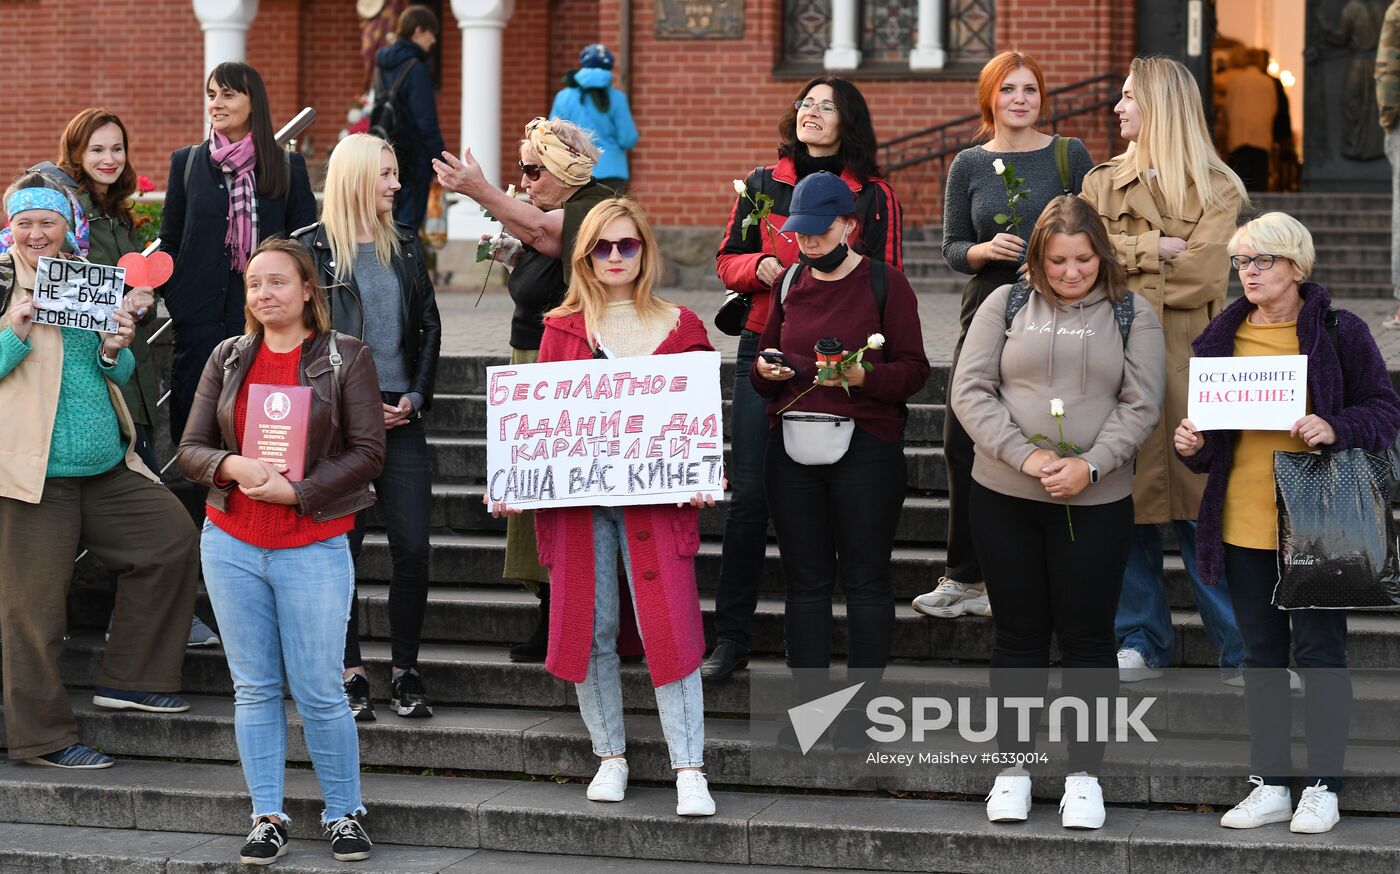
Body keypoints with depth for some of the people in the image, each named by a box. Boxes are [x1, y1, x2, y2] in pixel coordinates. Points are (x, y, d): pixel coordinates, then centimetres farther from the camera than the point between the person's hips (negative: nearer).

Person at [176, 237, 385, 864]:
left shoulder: (346, 358, -1)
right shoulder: (228, 359, 9)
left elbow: (367, 453, -7)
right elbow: (191, 448, 7)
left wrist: (295, 491, -15)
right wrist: (232, 466, -15)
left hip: (313, 548, -3)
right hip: (231, 545, 4)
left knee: (319, 692, -3)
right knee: (254, 688, 6)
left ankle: (344, 814, 12)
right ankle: (267, 818, 14)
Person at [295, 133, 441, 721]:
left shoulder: (404, 245, 12)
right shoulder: (313, 248, -3)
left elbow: (428, 326, 14)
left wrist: (415, 397, 0)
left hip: (400, 415, 4)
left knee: (413, 546, -2)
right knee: (341, 545, 1)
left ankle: (405, 671, 9)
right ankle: (350, 672, 10)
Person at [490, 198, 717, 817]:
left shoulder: (680, 327, 7)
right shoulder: (562, 328, 11)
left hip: (655, 497, -2)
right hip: (576, 498, 2)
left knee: (668, 627, -9)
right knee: (589, 630, 5)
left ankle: (689, 771, -7)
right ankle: (610, 757, 18)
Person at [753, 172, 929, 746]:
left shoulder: (884, 283, -1)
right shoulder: (790, 283, 14)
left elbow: (914, 369, -4)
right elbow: (765, 366, 21)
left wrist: (863, 376, -21)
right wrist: (765, 370, -2)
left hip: (866, 445, -4)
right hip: (793, 445, 4)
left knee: (866, 581, -2)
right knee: (806, 580, 5)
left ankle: (859, 705, 5)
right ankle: (808, 703, 10)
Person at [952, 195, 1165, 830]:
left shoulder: (1131, 314, 4)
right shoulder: (1006, 305, 3)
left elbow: (1140, 407, -2)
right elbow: (970, 391, -3)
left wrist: (1089, 465, -15)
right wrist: (1024, 455, -14)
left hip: (1097, 503, 0)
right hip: (1005, 497, 1)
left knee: (1087, 637, 4)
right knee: (1019, 633, 9)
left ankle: (1085, 775, 14)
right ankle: (1013, 767, 19)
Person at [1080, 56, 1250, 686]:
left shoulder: (1217, 190, 4)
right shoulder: (1101, 184, 15)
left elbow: (1202, 277, -9)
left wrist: (1124, 262, -3)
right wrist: (1157, 250, -10)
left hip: (1186, 362, -3)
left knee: (1198, 505, -4)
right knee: (1126, 502, 4)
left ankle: (1240, 651, 4)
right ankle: (1141, 643, 14)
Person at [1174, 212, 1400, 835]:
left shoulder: (1338, 332, -5)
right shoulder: (1222, 337, 7)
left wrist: (1336, 429, -20)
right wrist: (1193, 444, -7)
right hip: (1243, 520, 4)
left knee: (1319, 652, 2)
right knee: (1261, 654, 11)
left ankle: (1323, 786, 12)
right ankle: (1271, 784, 20)